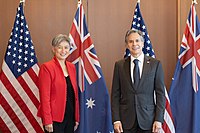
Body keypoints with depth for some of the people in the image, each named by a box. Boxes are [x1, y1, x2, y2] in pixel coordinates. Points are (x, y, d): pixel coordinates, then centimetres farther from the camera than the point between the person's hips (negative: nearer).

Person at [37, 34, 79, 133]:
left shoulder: (71, 67, 11)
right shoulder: (47, 67, -8)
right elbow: (44, 96, -12)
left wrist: (77, 117, 11)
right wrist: (47, 121, -14)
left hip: (70, 116, 6)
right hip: (55, 118, -6)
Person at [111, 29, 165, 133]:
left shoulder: (155, 64, 3)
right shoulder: (119, 65, 6)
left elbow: (160, 94, 2)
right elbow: (115, 95, 5)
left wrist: (158, 119, -5)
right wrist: (116, 120, -3)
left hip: (148, 120, -1)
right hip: (126, 120, 1)